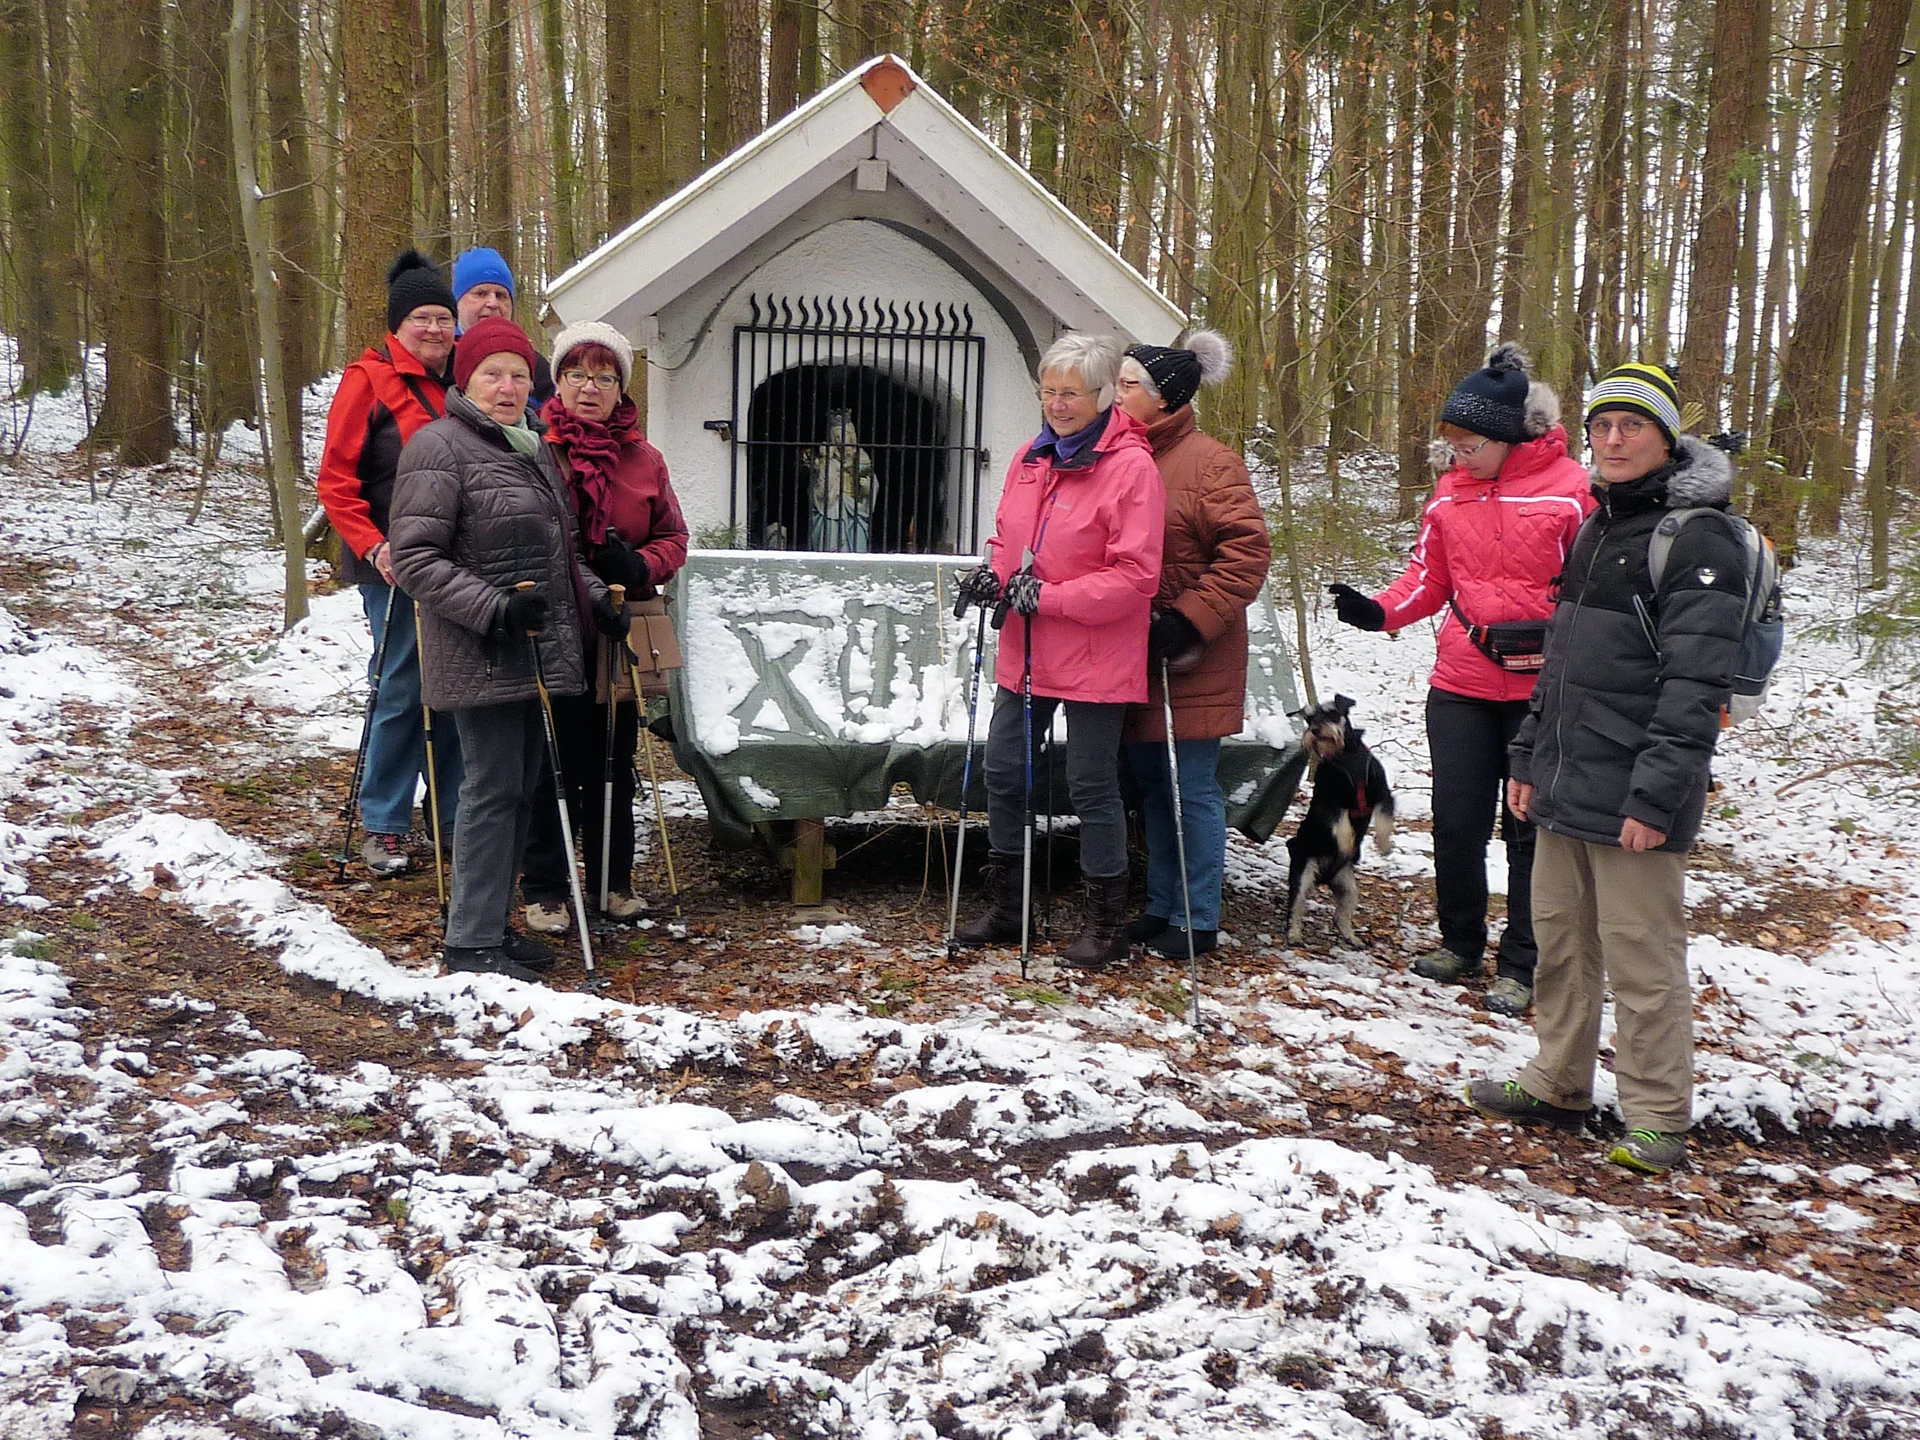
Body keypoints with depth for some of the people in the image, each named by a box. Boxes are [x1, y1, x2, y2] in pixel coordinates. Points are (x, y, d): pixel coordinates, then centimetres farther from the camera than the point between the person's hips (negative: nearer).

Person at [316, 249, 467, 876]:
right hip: (396, 565, -5)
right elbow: (336, 480, -5)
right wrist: (372, 545, -16)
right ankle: (384, 826, 10)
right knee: (401, 690, -2)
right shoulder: (370, 378, -3)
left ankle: (454, 813, 21)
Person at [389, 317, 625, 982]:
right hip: (481, 655, -9)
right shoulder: (439, 447, -8)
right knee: (495, 789, -8)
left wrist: (596, 597, 11)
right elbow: (414, 557, -14)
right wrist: (492, 607, -23)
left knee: (523, 786, 12)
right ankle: (472, 943, 1)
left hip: (538, 650, 9)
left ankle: (492, 922, 23)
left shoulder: (533, 450, 19)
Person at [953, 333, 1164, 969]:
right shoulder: (1030, 460, 9)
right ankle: (1003, 906, 29)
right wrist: (994, 573, -2)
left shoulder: (1132, 468, -13)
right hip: (1025, 651, 7)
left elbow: (1135, 575, -18)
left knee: (1092, 786, 2)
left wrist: (1050, 598, -20)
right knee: (1003, 772, 12)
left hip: (1095, 659, -7)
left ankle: (1106, 923, 18)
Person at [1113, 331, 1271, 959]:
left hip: (1192, 660, -7)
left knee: (1192, 788, 1)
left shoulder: (1208, 461, -11)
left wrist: (1190, 622, -19)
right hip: (1135, 655, 7)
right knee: (1152, 784, 15)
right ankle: (1161, 907, 28)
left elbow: (1248, 551, -16)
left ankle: (1198, 919, 14)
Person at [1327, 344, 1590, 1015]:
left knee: (1531, 827, 5)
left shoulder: (1570, 488, -9)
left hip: (1542, 689, -4)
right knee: (1456, 820, 10)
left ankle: (1519, 965, 16)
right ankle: (1460, 942, 29)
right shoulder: (1452, 490, 5)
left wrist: (1547, 635, -17)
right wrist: (1378, 610, -7)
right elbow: (1430, 577, 9)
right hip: (1461, 684, 4)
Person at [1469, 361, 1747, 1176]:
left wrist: (1654, 795, -22)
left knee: (1641, 955, -1)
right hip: (1565, 784, 8)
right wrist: (1530, 755, 19)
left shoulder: (1699, 538, -11)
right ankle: (1558, 1087, 29)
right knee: (1560, 939, 15)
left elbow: (1695, 683, -17)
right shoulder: (1598, 526, 16)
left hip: (1632, 796, -8)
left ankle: (1658, 1121, 11)